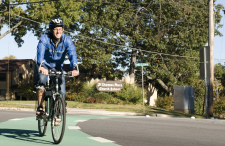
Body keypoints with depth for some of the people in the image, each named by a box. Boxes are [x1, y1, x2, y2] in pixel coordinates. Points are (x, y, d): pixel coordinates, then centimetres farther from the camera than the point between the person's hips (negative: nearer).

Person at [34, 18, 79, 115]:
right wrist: (42, 66, -58)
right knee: (41, 79, -33)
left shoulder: (67, 40, -17)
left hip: (57, 68, 2)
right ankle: (40, 107, -22)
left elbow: (72, 54, -30)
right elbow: (40, 52, -39)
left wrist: (74, 68, -49)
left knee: (62, 92, -10)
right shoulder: (44, 39, -23)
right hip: (44, 66, -2)